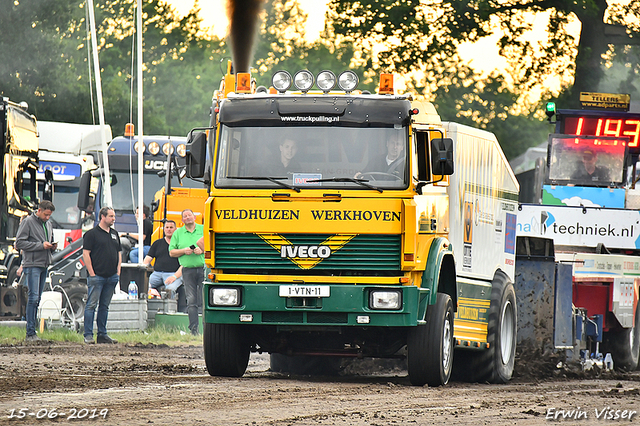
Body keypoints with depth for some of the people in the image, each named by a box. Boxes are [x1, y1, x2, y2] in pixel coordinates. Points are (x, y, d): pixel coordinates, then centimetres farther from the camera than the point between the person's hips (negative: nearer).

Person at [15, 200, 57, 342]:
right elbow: (19, 242, -12)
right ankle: (30, 333, -13)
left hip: (44, 266, 8)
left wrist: (52, 247, 4)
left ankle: (32, 332, 11)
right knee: (33, 297, -13)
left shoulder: (48, 225, 18)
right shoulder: (28, 222, -5)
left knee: (37, 299, 8)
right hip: (32, 265, -8)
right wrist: (41, 245, -16)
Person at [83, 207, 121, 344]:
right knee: (91, 305, -6)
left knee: (105, 306, 10)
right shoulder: (92, 233, -5)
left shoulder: (114, 234, 16)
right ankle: (88, 335, -6)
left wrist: (118, 272, 10)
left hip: (112, 276, 6)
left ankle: (102, 334, 14)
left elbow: (119, 254, 21)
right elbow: (86, 253, -8)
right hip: (97, 276, -6)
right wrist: (91, 273, -12)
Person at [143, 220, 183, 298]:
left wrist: (175, 276, -13)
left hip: (175, 274, -4)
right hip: (157, 273, 4)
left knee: (171, 288, -37)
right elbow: (147, 259, 18)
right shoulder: (157, 243, 22)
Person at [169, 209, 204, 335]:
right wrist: (184, 251, -6)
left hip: (203, 268, -1)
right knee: (191, 300, -3)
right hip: (188, 270, 1)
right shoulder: (178, 233, 13)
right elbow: (172, 252, 10)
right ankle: (193, 328, -4)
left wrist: (202, 250, -11)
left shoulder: (203, 230, 10)